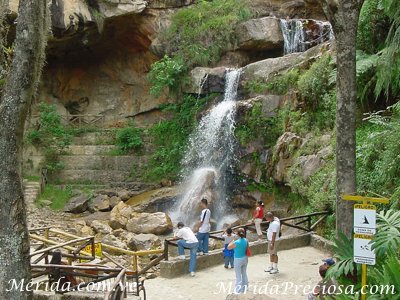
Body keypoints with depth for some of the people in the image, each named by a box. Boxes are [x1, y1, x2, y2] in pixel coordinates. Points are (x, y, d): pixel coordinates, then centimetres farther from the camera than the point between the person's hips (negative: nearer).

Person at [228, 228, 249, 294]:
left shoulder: (236, 242, -26)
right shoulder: (246, 241, -8)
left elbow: (228, 247, -12)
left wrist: (234, 240, -8)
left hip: (238, 260, -6)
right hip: (245, 258, 6)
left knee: (238, 275, 6)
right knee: (244, 274, 21)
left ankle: (239, 290, 13)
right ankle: (244, 288, 34)